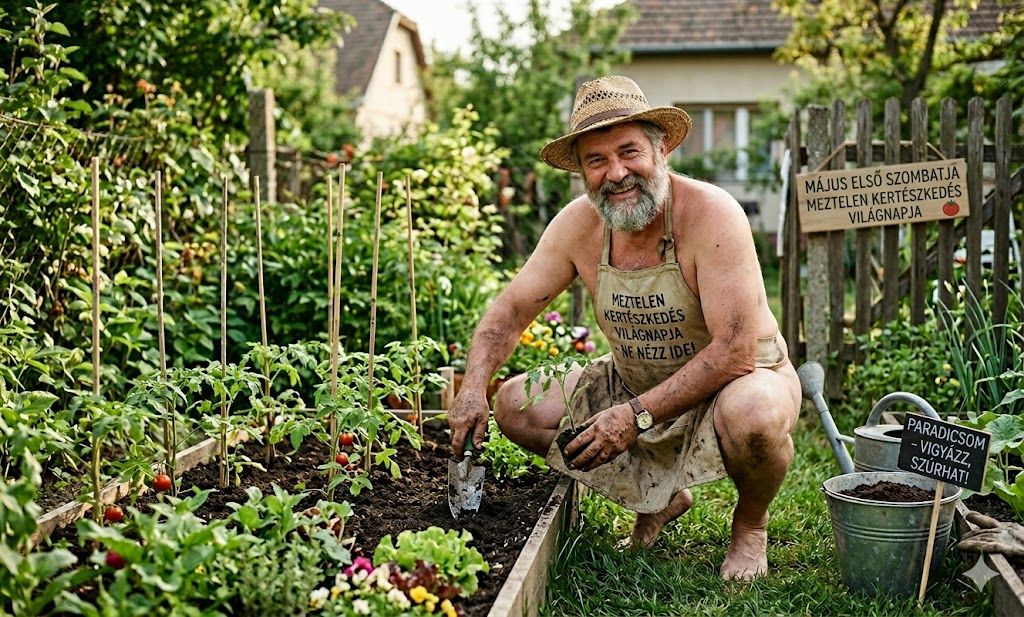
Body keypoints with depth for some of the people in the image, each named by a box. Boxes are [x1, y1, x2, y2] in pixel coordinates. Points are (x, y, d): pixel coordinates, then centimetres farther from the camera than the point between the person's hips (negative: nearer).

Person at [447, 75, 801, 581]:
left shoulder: (711, 214, -27)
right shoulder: (579, 225, -11)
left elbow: (735, 351, -30)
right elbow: (512, 309, -2)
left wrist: (638, 415, -34)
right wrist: (473, 389, -19)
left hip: (740, 379, -5)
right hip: (635, 384, 6)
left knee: (751, 415, -40)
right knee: (516, 405, -6)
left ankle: (751, 522, -1)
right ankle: (662, 497, 14)